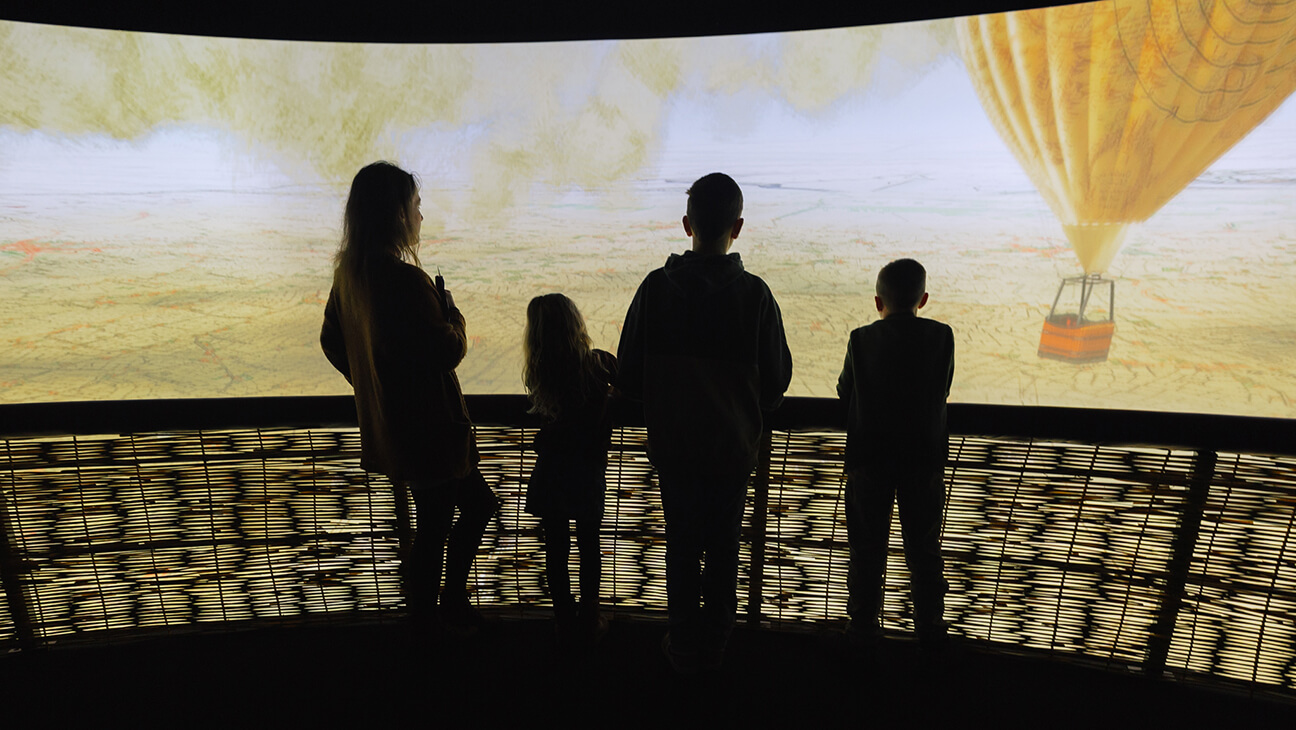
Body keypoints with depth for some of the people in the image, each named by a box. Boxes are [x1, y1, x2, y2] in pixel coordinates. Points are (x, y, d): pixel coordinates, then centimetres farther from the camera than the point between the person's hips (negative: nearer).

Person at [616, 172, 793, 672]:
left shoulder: (656, 288, -11)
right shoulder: (754, 294, -14)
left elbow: (628, 377, -6)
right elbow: (776, 383, -5)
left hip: (672, 446, 1)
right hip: (733, 447, 0)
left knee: (681, 547, 17)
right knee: (723, 549, 18)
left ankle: (683, 645, 31)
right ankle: (713, 645, 34)